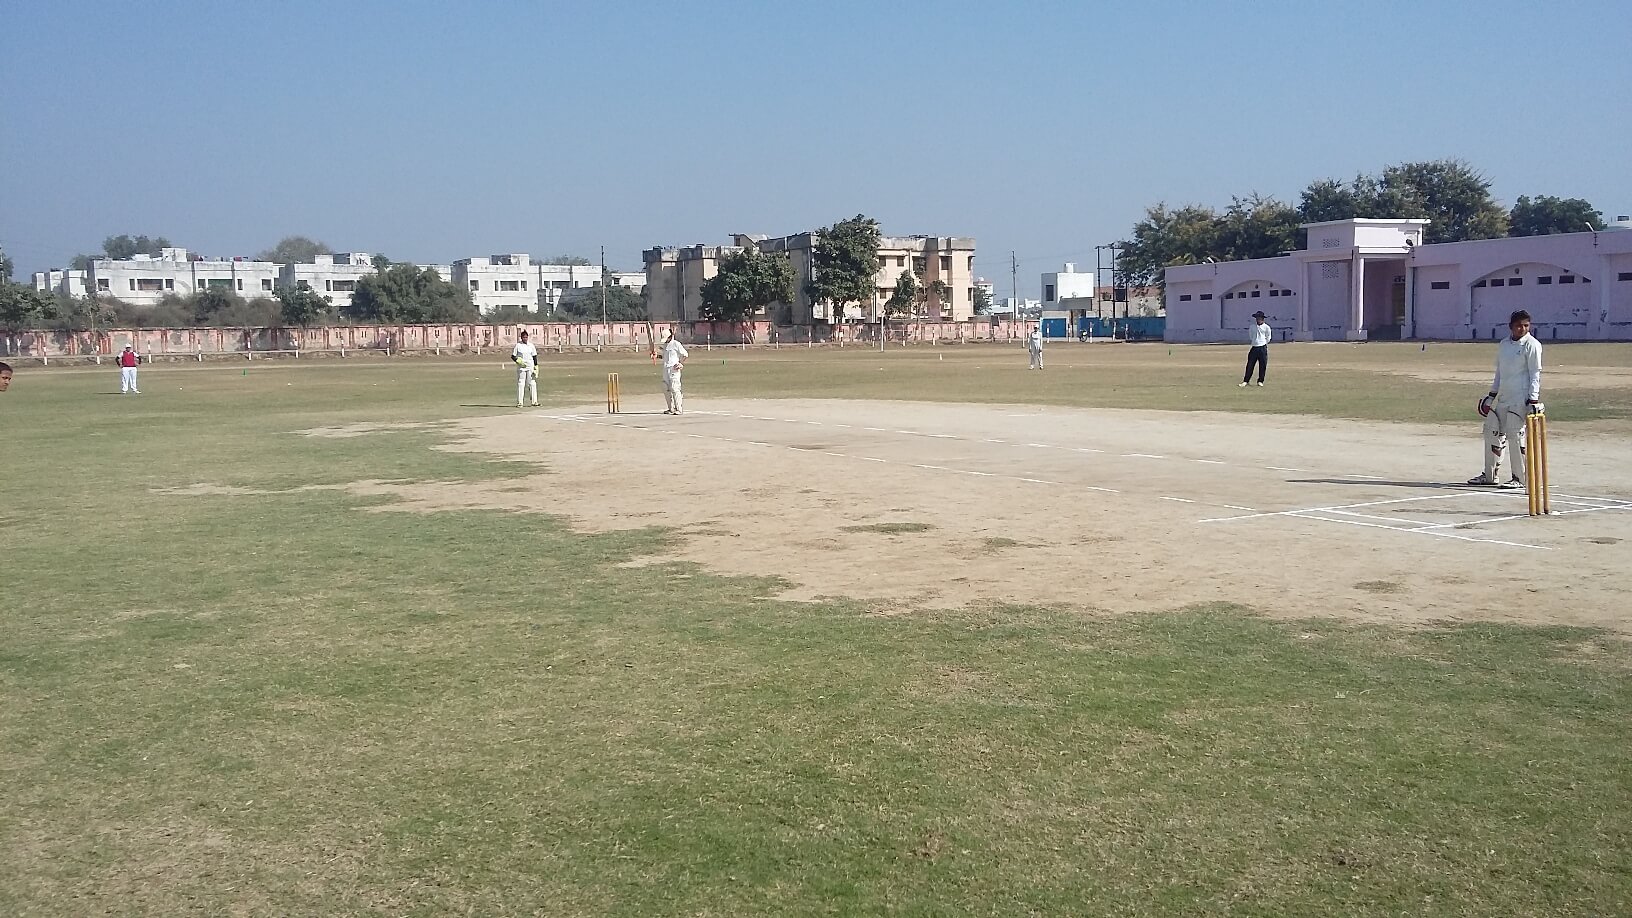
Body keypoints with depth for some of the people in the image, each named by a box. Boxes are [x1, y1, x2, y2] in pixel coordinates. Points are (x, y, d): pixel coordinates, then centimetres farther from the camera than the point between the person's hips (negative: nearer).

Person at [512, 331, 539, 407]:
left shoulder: (531, 346, 8)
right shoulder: (517, 345, 0)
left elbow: (534, 357, 12)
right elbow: (513, 356, 1)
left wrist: (536, 367, 4)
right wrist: (519, 361, -15)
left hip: (530, 367, 3)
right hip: (521, 367, -3)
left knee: (532, 384, 0)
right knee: (520, 384, -4)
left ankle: (534, 401, 3)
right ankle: (519, 402, -2)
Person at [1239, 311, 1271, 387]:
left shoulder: (1266, 327, 0)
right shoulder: (1252, 326, 9)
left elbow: (1268, 337, 8)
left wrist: (1264, 343, 7)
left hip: (1263, 348, -2)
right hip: (1254, 347, 2)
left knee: (1263, 365, 0)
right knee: (1250, 365, -1)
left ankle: (1260, 381, 11)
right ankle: (1245, 381, 2)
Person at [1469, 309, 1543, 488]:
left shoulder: (1532, 345, -6)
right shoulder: (1503, 344, 15)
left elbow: (1535, 374, -9)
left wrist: (1533, 399, -15)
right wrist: (1492, 395, 20)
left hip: (1520, 399, -8)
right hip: (1503, 397, 8)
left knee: (1515, 435, -10)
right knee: (1492, 431, 10)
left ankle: (1519, 478, -3)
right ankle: (1490, 475, 21)